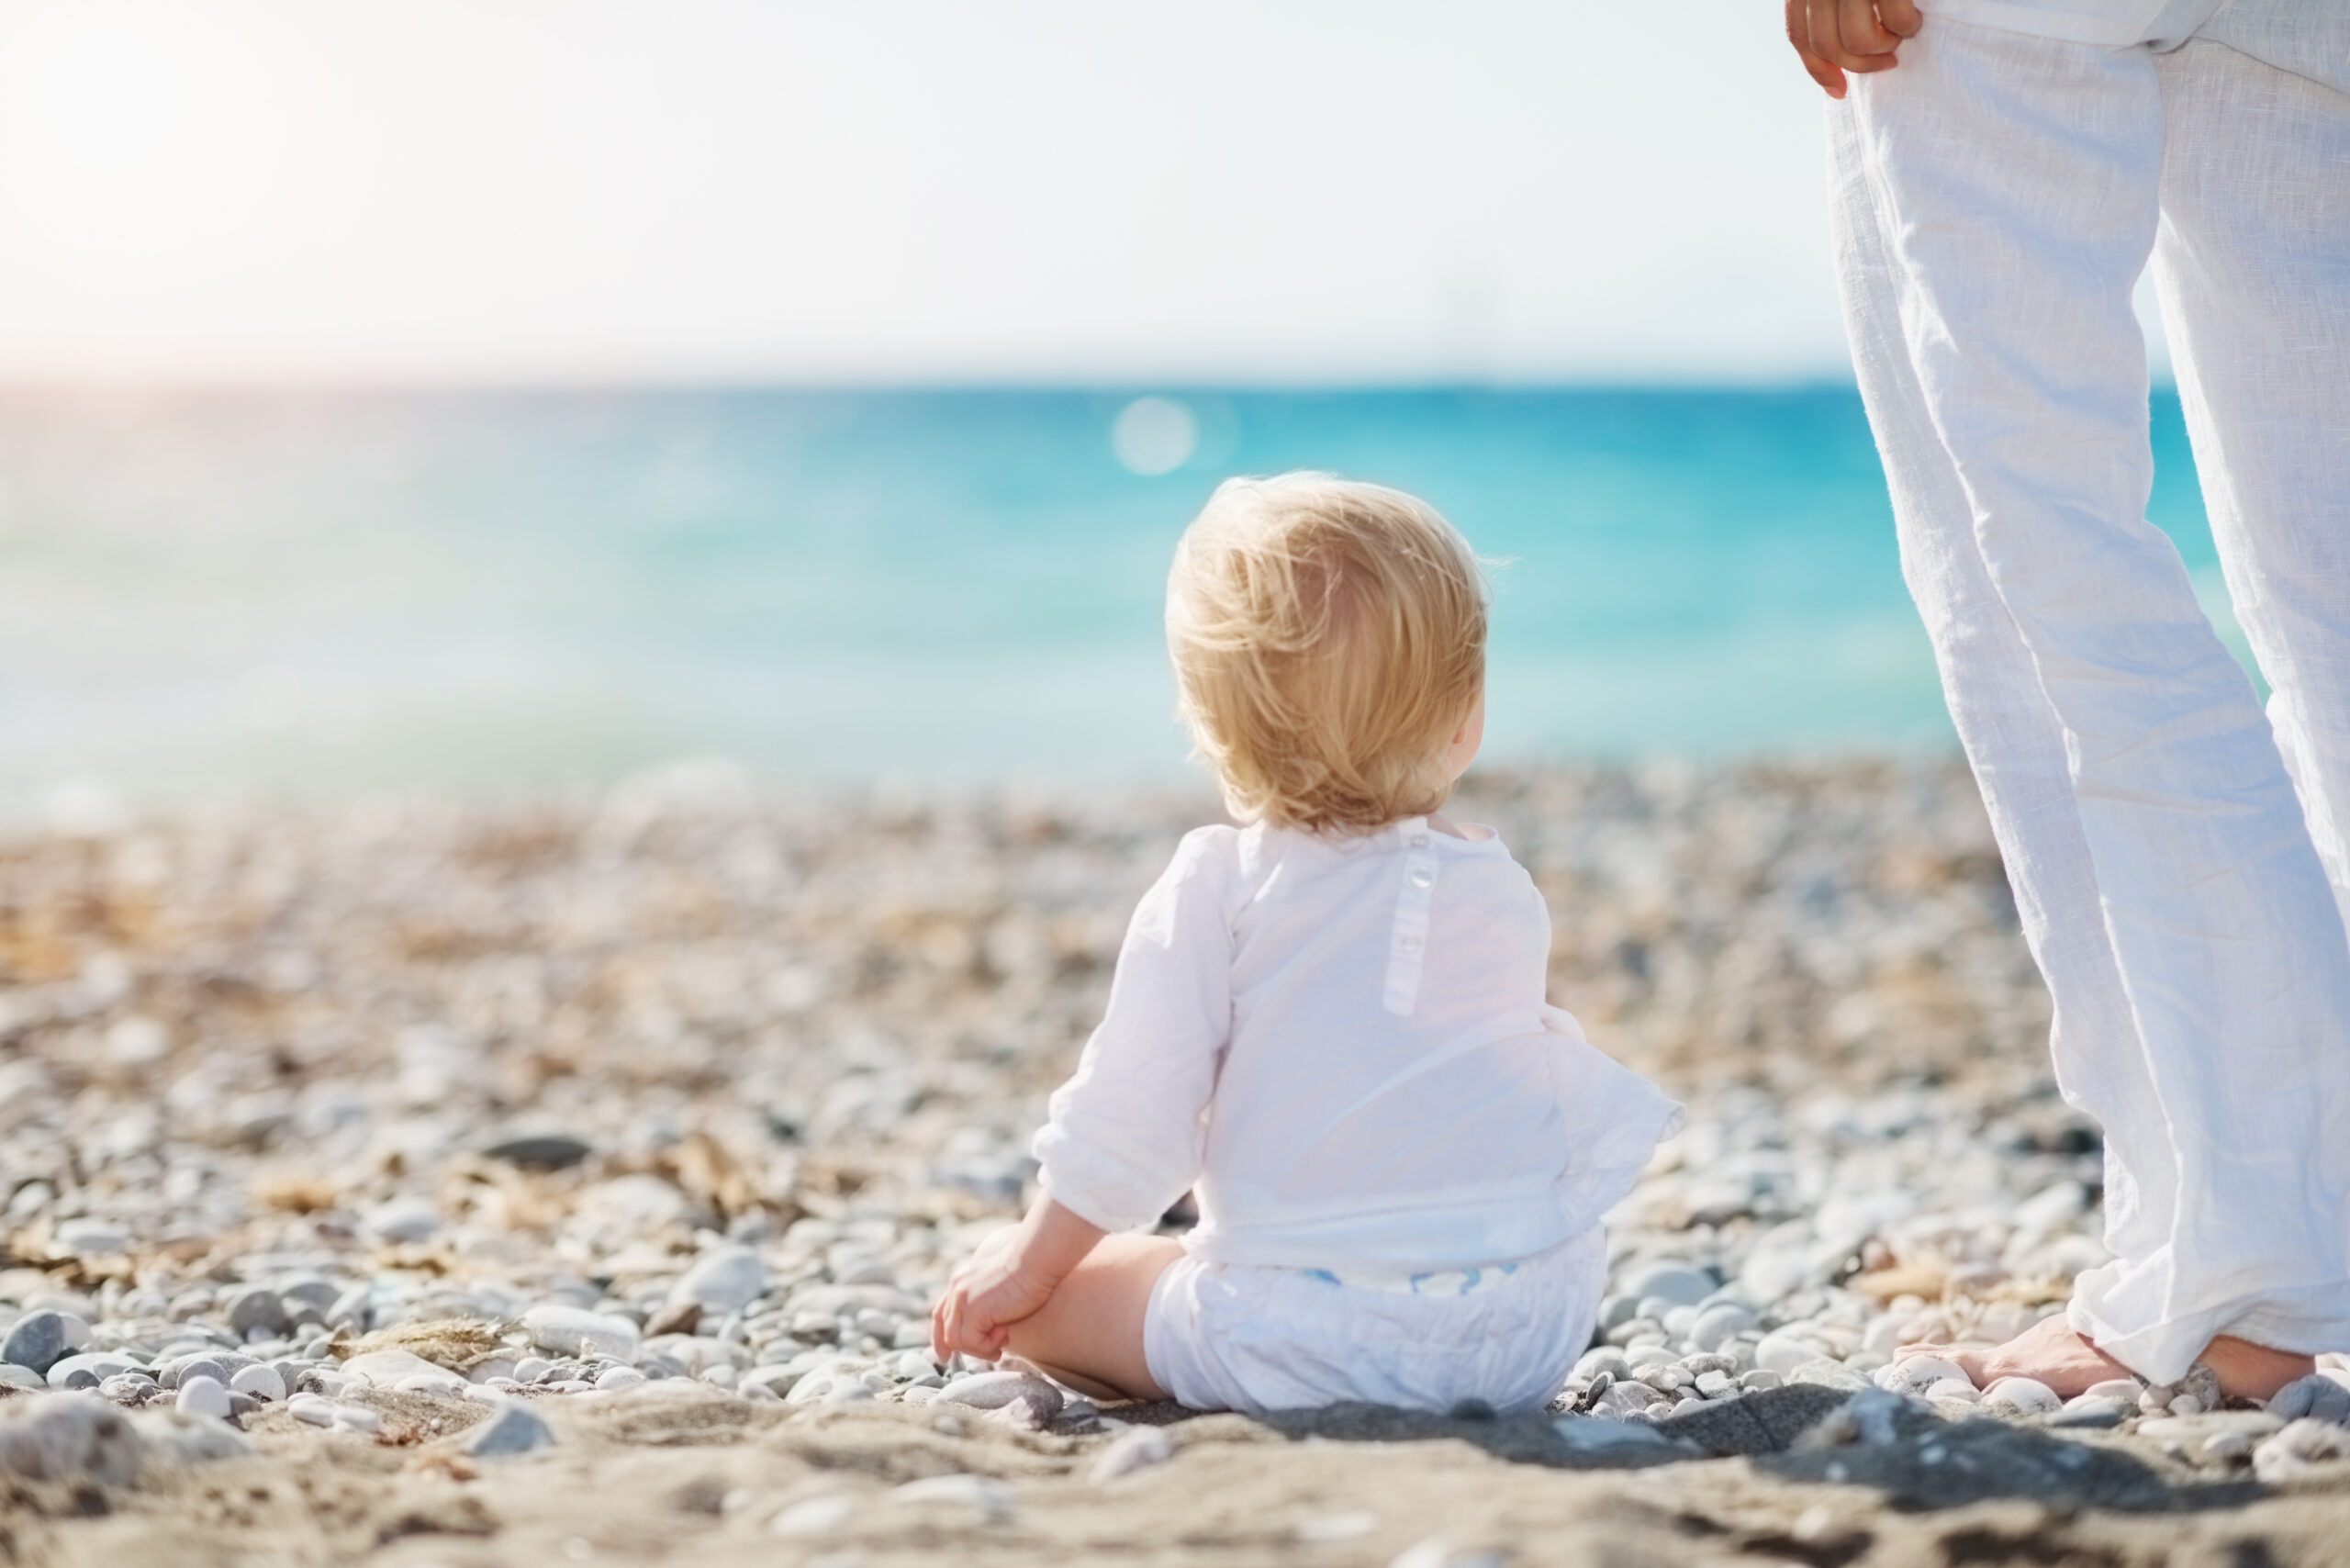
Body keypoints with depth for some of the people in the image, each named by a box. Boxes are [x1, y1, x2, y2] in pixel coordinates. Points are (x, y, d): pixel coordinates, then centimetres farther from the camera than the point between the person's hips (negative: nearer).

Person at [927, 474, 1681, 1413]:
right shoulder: (1504, 890, 10)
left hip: (1299, 1340, -4)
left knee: (1028, 1284, 11)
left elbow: (1132, 1108, -4)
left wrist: (1031, 1264, 9)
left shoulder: (1217, 888, -2)